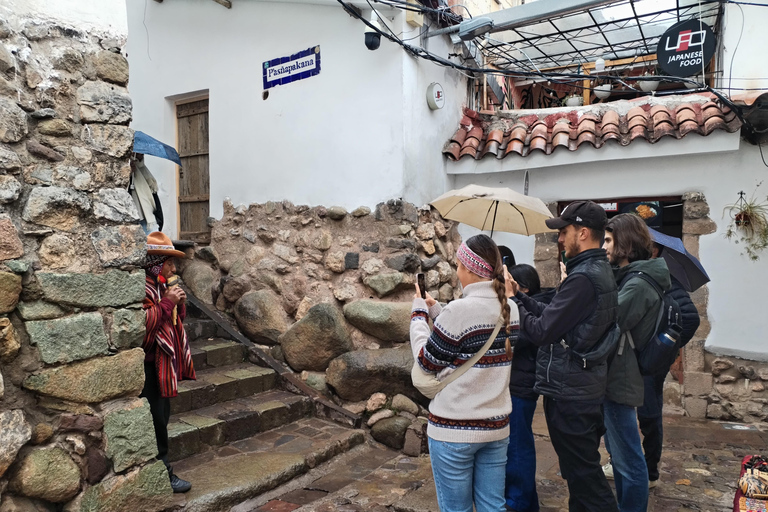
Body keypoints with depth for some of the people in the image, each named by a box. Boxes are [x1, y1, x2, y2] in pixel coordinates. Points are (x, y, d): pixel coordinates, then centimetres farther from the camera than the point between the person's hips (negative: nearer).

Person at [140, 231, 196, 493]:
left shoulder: (160, 285, 13)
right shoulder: (141, 286, -17)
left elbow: (174, 320, 21)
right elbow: (143, 322, -28)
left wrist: (179, 304, 2)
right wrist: (167, 302, -23)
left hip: (163, 363, 10)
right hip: (148, 365, -10)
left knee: (162, 416, 17)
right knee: (156, 420, -3)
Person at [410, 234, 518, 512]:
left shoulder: (459, 310, -20)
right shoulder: (509, 309, 3)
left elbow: (428, 361, -9)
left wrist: (419, 314, 3)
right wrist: (437, 312, 15)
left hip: (455, 428, -6)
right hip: (496, 425, 7)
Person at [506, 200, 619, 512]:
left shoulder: (583, 278, -23)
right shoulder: (600, 271, 10)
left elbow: (541, 331, -22)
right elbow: (553, 315, 9)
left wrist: (511, 300, -9)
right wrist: (519, 296, 4)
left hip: (568, 393, -10)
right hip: (587, 389, 10)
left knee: (583, 474, 3)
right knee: (584, 471, 22)